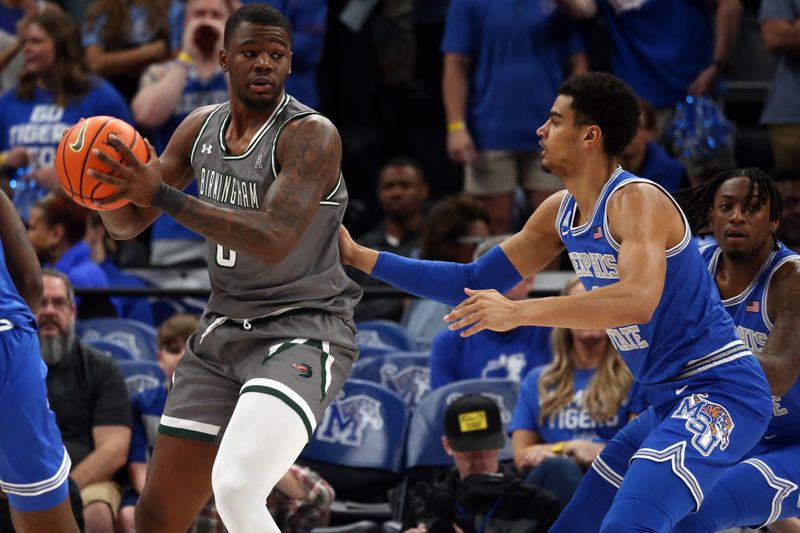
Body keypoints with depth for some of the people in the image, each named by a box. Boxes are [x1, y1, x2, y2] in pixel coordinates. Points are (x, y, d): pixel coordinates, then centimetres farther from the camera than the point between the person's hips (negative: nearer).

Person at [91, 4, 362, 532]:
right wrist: (112, 184, -13)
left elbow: (274, 241, -29)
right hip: (223, 330, 7)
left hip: (302, 333, -7)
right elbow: (127, 225, 12)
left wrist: (161, 195, -32)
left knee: (236, 489, -31)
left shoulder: (311, 134, -16)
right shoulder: (202, 128, 6)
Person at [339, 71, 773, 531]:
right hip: (669, 401, 10)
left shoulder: (636, 200, -17)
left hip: (719, 391, -10)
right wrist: (362, 259, 13)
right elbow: (475, 284, 18)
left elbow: (639, 300, -35)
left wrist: (519, 312, -37)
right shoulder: (560, 212, 10)